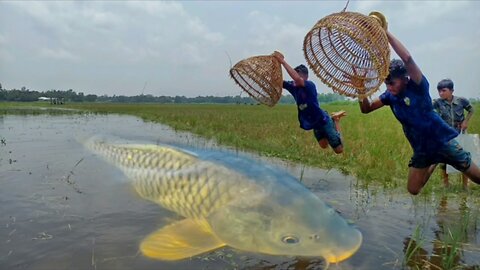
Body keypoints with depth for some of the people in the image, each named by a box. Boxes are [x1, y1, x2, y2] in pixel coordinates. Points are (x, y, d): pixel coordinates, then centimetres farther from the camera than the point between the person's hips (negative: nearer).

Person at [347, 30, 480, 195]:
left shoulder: (417, 87, -19)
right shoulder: (390, 96, -4)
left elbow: (407, 59, -36)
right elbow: (366, 109, -7)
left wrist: (386, 33, -37)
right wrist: (361, 90, -26)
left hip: (442, 141, -5)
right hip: (422, 149, 5)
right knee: (413, 190, 12)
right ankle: (434, 163, 34)